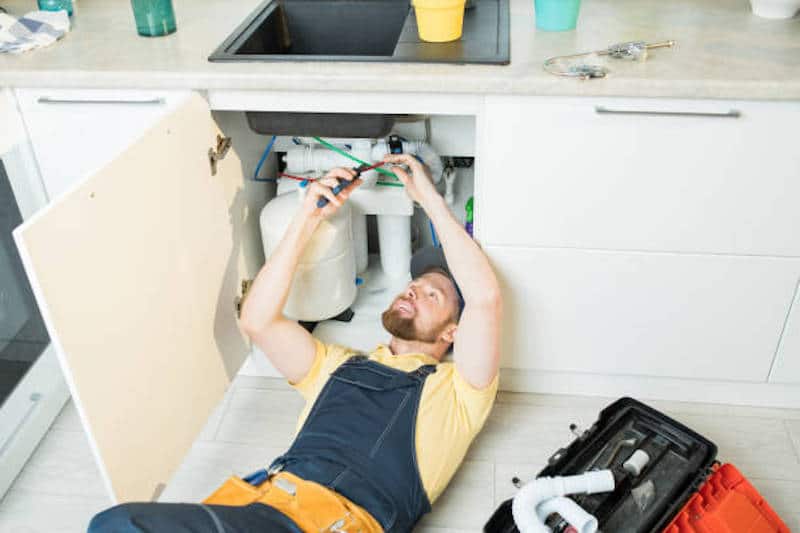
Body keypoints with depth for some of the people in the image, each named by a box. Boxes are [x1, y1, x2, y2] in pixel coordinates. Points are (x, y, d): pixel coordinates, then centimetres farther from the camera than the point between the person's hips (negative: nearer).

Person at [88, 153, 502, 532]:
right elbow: (257, 320, 16)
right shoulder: (339, 366, 29)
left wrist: (430, 200, 9)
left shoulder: (456, 390, 17)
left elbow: (485, 297, 1)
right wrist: (309, 218, 15)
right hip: (258, 499, 6)